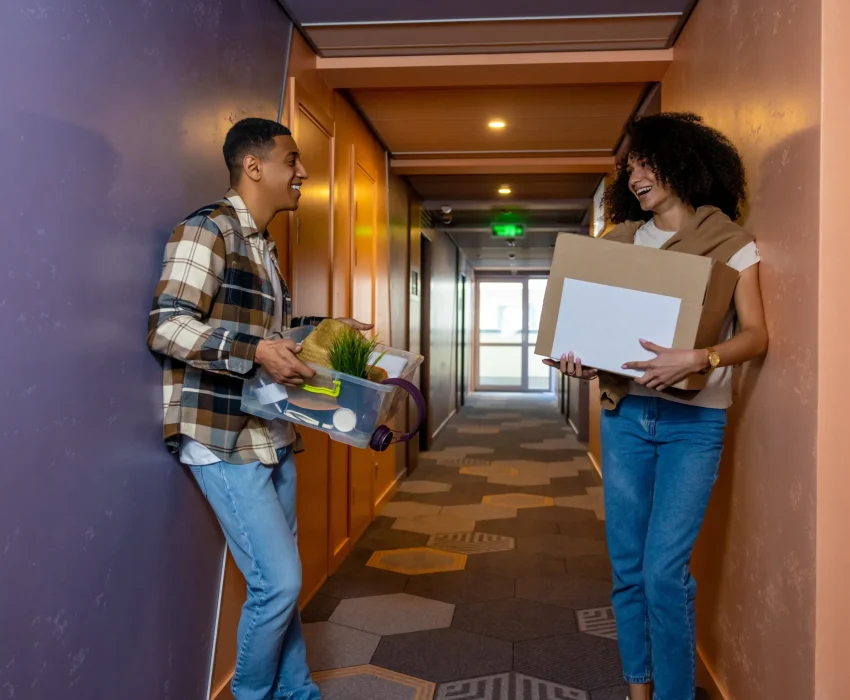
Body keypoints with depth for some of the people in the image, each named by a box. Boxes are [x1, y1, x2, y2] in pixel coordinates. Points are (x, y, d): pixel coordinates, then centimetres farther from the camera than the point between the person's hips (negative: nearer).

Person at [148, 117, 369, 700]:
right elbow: (166, 326, -20)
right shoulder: (206, 231, -11)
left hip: (273, 435, 9)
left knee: (281, 578, 15)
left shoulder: (262, 245, 17)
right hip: (224, 440, -9)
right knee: (277, 582, -7)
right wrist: (255, 351, -30)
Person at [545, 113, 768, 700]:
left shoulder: (728, 240, -1)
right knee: (627, 567, 8)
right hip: (624, 415, 4)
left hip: (692, 421, -4)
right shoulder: (621, 241, 11)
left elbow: (756, 336, -7)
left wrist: (696, 360, -26)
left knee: (664, 570, -8)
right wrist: (581, 355, -7)